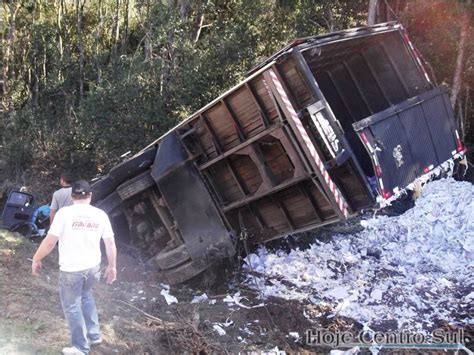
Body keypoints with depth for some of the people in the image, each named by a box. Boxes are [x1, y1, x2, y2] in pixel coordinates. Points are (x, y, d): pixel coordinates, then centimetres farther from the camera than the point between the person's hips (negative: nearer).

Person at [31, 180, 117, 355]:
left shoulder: (64, 213, -14)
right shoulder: (100, 214, -2)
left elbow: (50, 241, -14)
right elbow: (110, 243, 2)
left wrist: (36, 259, 2)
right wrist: (112, 266, 13)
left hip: (71, 269, -4)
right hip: (93, 266, 5)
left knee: (71, 306, 13)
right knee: (86, 295, 29)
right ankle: (94, 335, 34)